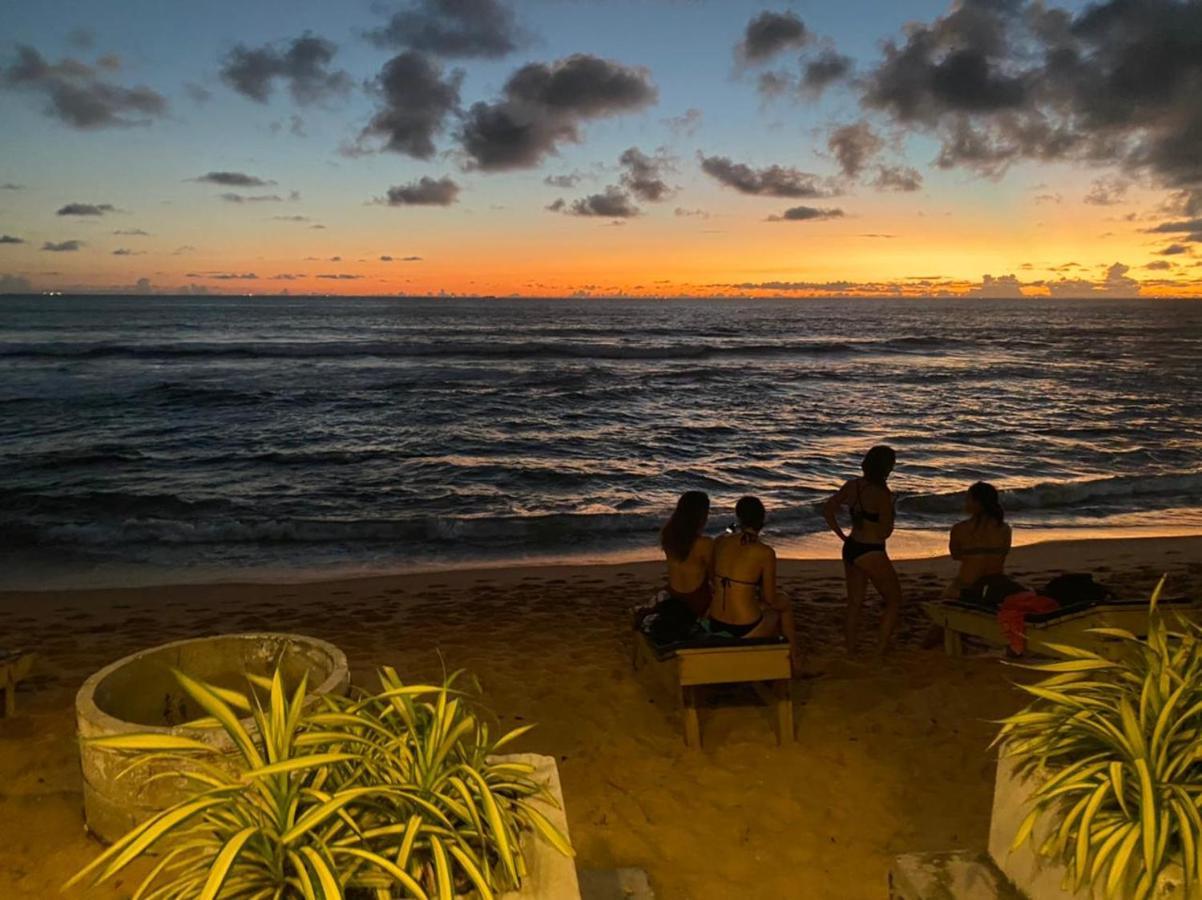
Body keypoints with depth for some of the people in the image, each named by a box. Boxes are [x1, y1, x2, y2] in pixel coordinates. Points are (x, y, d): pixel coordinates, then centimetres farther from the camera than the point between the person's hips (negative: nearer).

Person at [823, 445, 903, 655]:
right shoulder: (882, 494, -20)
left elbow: (827, 510, 5)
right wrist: (890, 508, -2)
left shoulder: (852, 486, -1)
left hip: (850, 549, 7)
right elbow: (885, 533, -17)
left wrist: (843, 536, 10)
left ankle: (851, 652, 26)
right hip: (872, 553, -7)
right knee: (894, 601, 12)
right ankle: (881, 652, 11)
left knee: (854, 603, 18)